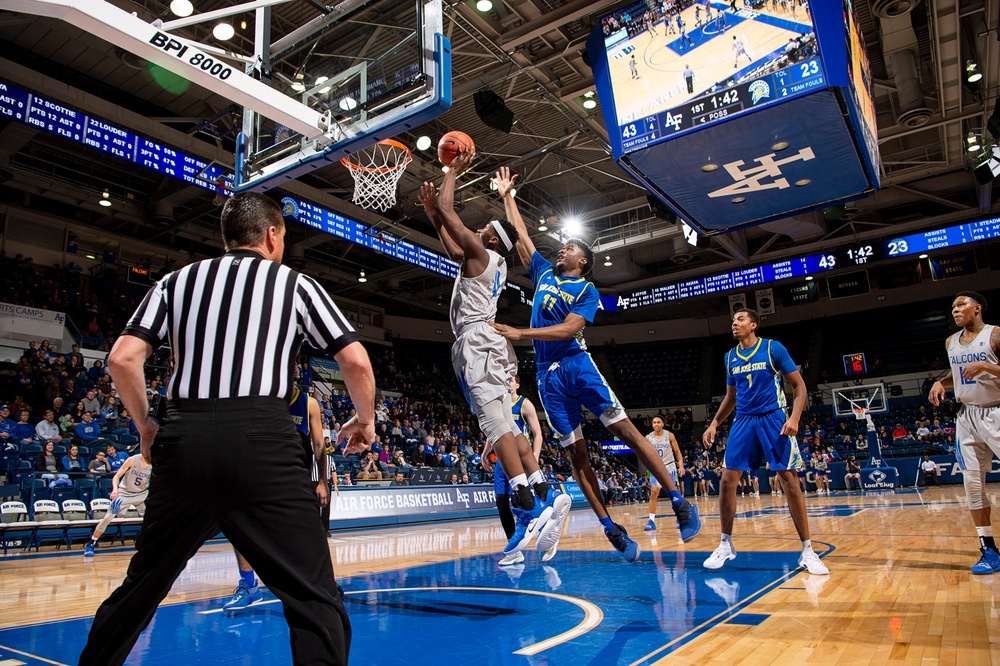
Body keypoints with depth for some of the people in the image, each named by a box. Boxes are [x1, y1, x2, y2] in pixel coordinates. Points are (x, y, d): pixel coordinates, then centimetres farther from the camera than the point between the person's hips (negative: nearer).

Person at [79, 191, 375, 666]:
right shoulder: (296, 284, 10)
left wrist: (145, 426, 20)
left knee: (140, 587, 25)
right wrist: (364, 420, 18)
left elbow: (122, 359, 6)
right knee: (315, 599, 0)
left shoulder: (177, 280, 17)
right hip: (262, 437, -4)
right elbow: (356, 362, 2)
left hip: (183, 437, 5)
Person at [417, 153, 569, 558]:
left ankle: (527, 509, -23)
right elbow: (453, 251, 37)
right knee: (505, 425, 9)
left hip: (477, 342, -10)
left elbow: (448, 209, 1)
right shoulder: (495, 263, 23)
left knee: (494, 423, -17)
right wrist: (432, 217, 35)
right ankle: (543, 495, 7)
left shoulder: (480, 253, -2)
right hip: (487, 343, 10)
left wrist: (454, 170, 14)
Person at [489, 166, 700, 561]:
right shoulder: (543, 273, 19)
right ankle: (612, 530, 6)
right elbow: (520, 234, 24)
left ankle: (679, 503, -3)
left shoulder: (587, 290, 4)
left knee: (624, 429, -11)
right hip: (548, 375, 4)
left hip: (577, 365, -4)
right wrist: (506, 196, 28)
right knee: (575, 452, 0)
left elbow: (570, 328, -12)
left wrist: (520, 334, -18)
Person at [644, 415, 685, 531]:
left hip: (670, 466, -1)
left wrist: (681, 466, -6)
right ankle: (651, 521, -8)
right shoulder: (648, 438, -4)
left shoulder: (669, 435, -5)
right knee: (653, 493, -10)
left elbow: (677, 451, 1)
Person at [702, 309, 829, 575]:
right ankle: (726, 544, 9)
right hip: (743, 421, 4)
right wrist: (714, 423, 10)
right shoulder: (730, 357, 10)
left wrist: (794, 418, -16)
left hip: (773, 419, -4)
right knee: (727, 478, -3)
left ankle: (807, 550, 7)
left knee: (788, 480, -5)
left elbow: (799, 386, -2)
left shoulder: (773, 348, -4)